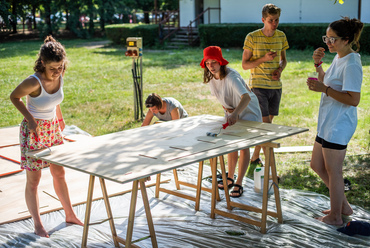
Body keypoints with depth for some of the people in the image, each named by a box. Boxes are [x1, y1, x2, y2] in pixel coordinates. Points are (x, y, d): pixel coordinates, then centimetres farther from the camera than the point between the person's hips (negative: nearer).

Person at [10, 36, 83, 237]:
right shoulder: (34, 82, -28)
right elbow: (14, 97, -11)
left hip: (53, 128, 6)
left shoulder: (59, 76, -10)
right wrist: (29, 118, -17)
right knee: (33, 180, 3)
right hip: (34, 130, -6)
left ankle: (70, 214, 30)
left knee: (59, 173, 16)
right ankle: (38, 225, 15)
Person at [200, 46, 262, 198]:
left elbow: (246, 97, -51)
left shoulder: (231, 77, -35)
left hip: (247, 112, -7)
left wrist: (236, 113, -68)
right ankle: (230, 178, 26)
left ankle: (239, 184, -1)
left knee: (243, 146, -8)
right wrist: (227, 109, -6)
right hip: (231, 112, 7)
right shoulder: (210, 77, -10)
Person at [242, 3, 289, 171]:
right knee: (265, 124, -10)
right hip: (258, 86, -5)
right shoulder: (252, 37, -9)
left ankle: (255, 157, 25)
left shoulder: (281, 36, 6)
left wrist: (280, 70, -4)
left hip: (276, 86, 5)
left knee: (268, 123, 11)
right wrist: (264, 58, -20)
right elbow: (244, 64, -6)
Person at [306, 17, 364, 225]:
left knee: (333, 170, 2)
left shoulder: (351, 64, -19)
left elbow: (353, 99, -24)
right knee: (317, 165, 18)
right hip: (328, 123, 10)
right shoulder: (338, 58, 10)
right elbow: (327, 83, 23)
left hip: (339, 126, -10)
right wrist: (318, 64, 8)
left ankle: (335, 216, 19)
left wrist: (325, 89, -27)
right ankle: (344, 206, 31)